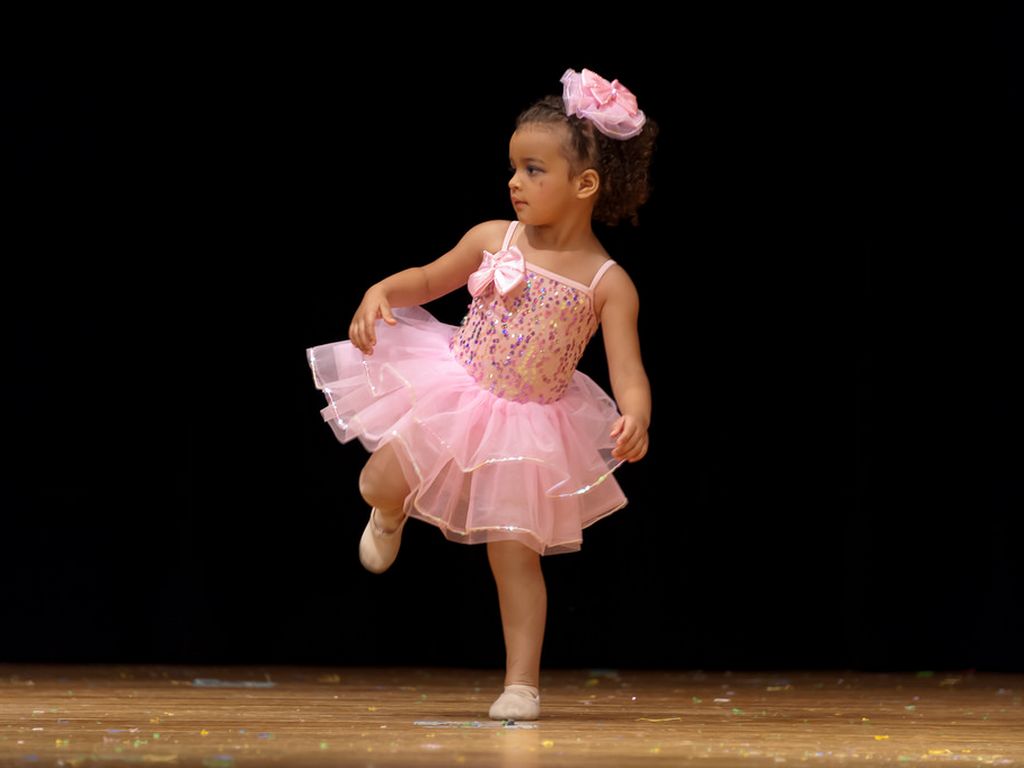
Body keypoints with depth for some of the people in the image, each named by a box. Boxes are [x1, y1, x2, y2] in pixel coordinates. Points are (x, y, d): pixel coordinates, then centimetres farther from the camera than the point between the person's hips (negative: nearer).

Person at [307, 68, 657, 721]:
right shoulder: (492, 240, -7)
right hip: (454, 393, 2)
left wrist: (635, 417, -41)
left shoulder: (608, 284, -15)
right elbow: (430, 278, 8)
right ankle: (390, 519, 29)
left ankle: (522, 682, 9)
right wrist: (381, 293, -12)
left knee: (516, 553, -1)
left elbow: (628, 369, -20)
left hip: (531, 425, -2)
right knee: (381, 485, -10)